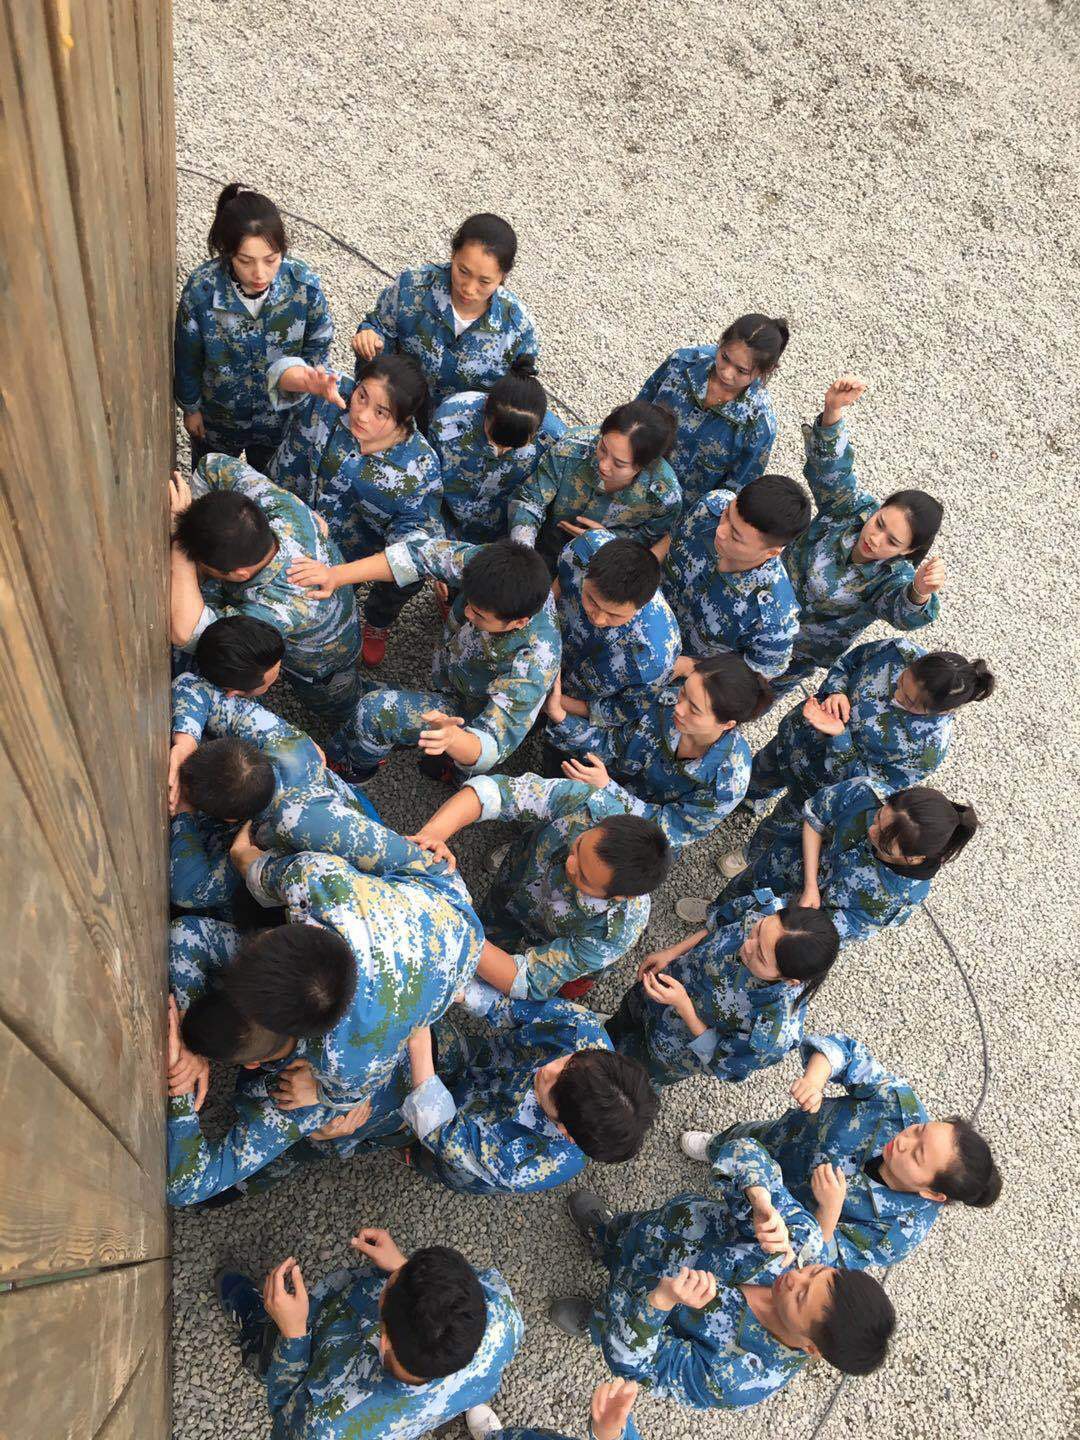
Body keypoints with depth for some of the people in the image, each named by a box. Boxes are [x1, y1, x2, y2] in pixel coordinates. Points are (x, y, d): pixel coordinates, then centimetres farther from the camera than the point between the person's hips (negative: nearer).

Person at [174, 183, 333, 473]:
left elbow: (318, 343, -8)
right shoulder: (200, 288, -30)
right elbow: (188, 356, -12)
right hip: (217, 416, 0)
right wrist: (190, 407, -1)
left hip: (280, 414, 1)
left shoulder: (304, 283, -28)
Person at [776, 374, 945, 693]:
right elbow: (829, 463, -38)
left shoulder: (895, 578, -34)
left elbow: (906, 615, -56)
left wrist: (920, 593, -80)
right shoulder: (858, 507, -27)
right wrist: (833, 410, -57)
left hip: (800, 651, -2)